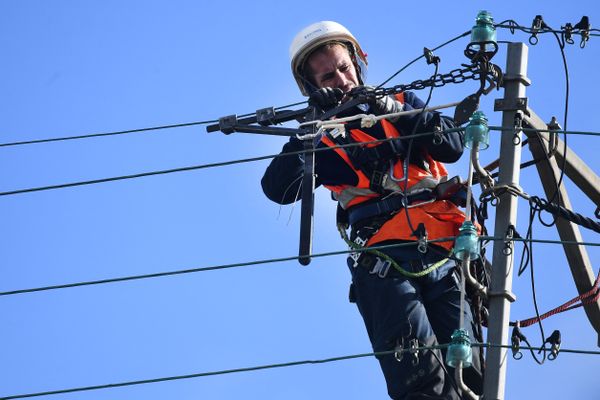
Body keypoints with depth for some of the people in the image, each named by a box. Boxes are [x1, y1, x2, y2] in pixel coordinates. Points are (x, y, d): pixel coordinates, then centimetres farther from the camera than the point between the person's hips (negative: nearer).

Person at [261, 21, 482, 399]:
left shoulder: (402, 102, 22)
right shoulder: (322, 138, 14)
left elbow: (452, 146, 7)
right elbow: (279, 189, -2)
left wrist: (393, 111, -3)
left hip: (442, 255, 2)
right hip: (384, 265, -2)